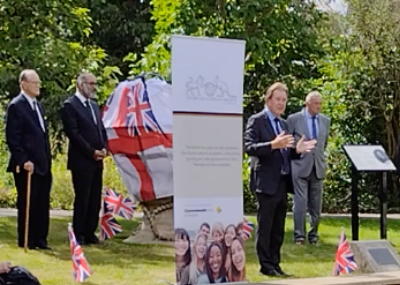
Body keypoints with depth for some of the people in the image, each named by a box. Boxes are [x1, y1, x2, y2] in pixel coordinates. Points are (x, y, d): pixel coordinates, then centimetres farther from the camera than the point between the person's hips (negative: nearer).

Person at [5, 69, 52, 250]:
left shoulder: (38, 105, 17)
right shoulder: (16, 106, -9)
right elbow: (12, 138, -14)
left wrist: (48, 160, 15)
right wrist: (23, 161, -19)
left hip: (43, 165, 8)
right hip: (27, 166, -8)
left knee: (42, 204, 10)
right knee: (27, 204, -1)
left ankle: (40, 240, 17)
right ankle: (26, 242, 7)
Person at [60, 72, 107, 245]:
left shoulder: (94, 106, 18)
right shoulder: (70, 105, -8)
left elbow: (102, 129, 20)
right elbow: (73, 133, -14)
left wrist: (104, 148, 2)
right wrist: (92, 152, -14)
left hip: (97, 161, 7)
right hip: (81, 161, -7)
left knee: (95, 199, 7)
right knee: (82, 199, -3)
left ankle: (90, 233, 14)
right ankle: (78, 235, 5)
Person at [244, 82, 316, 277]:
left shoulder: (283, 124, 19)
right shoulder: (256, 121, -6)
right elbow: (249, 147, -18)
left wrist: (297, 150, 1)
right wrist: (273, 145, -30)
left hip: (282, 182, 8)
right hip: (267, 182, -7)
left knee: (278, 228, 11)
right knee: (265, 226, -1)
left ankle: (275, 264, 18)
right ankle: (266, 265, 5)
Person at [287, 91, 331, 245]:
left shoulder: (325, 121, 9)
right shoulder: (294, 119, -3)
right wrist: (293, 155, 6)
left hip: (318, 167, 4)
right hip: (300, 167, -4)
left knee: (316, 204, 6)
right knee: (300, 202, -7)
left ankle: (313, 234, 15)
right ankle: (299, 235, -1)